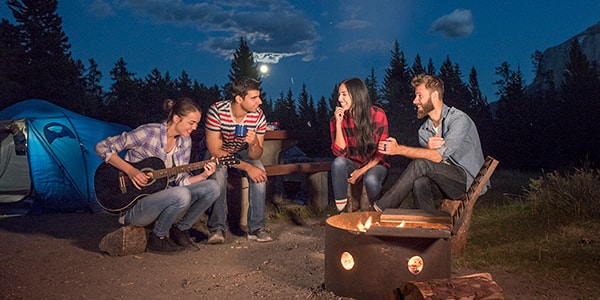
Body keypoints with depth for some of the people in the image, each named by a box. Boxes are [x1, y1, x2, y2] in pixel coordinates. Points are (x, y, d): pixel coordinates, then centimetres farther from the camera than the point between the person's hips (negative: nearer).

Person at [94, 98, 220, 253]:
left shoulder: (185, 141, 5)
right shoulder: (149, 133, -16)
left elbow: (180, 181, 7)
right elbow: (102, 147, -14)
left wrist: (203, 175, -12)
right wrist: (130, 170, -23)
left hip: (162, 197, 7)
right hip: (135, 204, -7)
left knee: (212, 187, -9)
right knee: (182, 195, -34)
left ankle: (180, 229, 6)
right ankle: (157, 238, -8)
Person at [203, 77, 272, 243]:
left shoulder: (258, 115, -17)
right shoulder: (217, 111, -27)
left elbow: (255, 156, -15)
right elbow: (215, 151, -26)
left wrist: (255, 144, -40)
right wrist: (247, 167, -34)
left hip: (241, 153, 3)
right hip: (215, 154, -2)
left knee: (259, 171, -28)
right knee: (218, 173, -36)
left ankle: (256, 227, -19)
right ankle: (217, 228, -22)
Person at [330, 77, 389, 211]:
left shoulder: (378, 115, -10)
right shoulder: (337, 119, -4)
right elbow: (339, 152, -13)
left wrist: (363, 171, -17)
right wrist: (338, 124, -20)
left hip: (375, 165, -2)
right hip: (353, 165, 2)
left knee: (370, 180, -35)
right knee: (338, 162, -31)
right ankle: (341, 210, -21)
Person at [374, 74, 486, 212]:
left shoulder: (459, 119, -12)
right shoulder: (424, 130, 10)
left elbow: (438, 156, -21)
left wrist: (399, 149, -21)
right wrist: (428, 148, -24)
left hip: (468, 181, -5)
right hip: (444, 183, 6)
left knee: (421, 164, -27)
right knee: (419, 183, -29)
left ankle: (379, 209, -22)